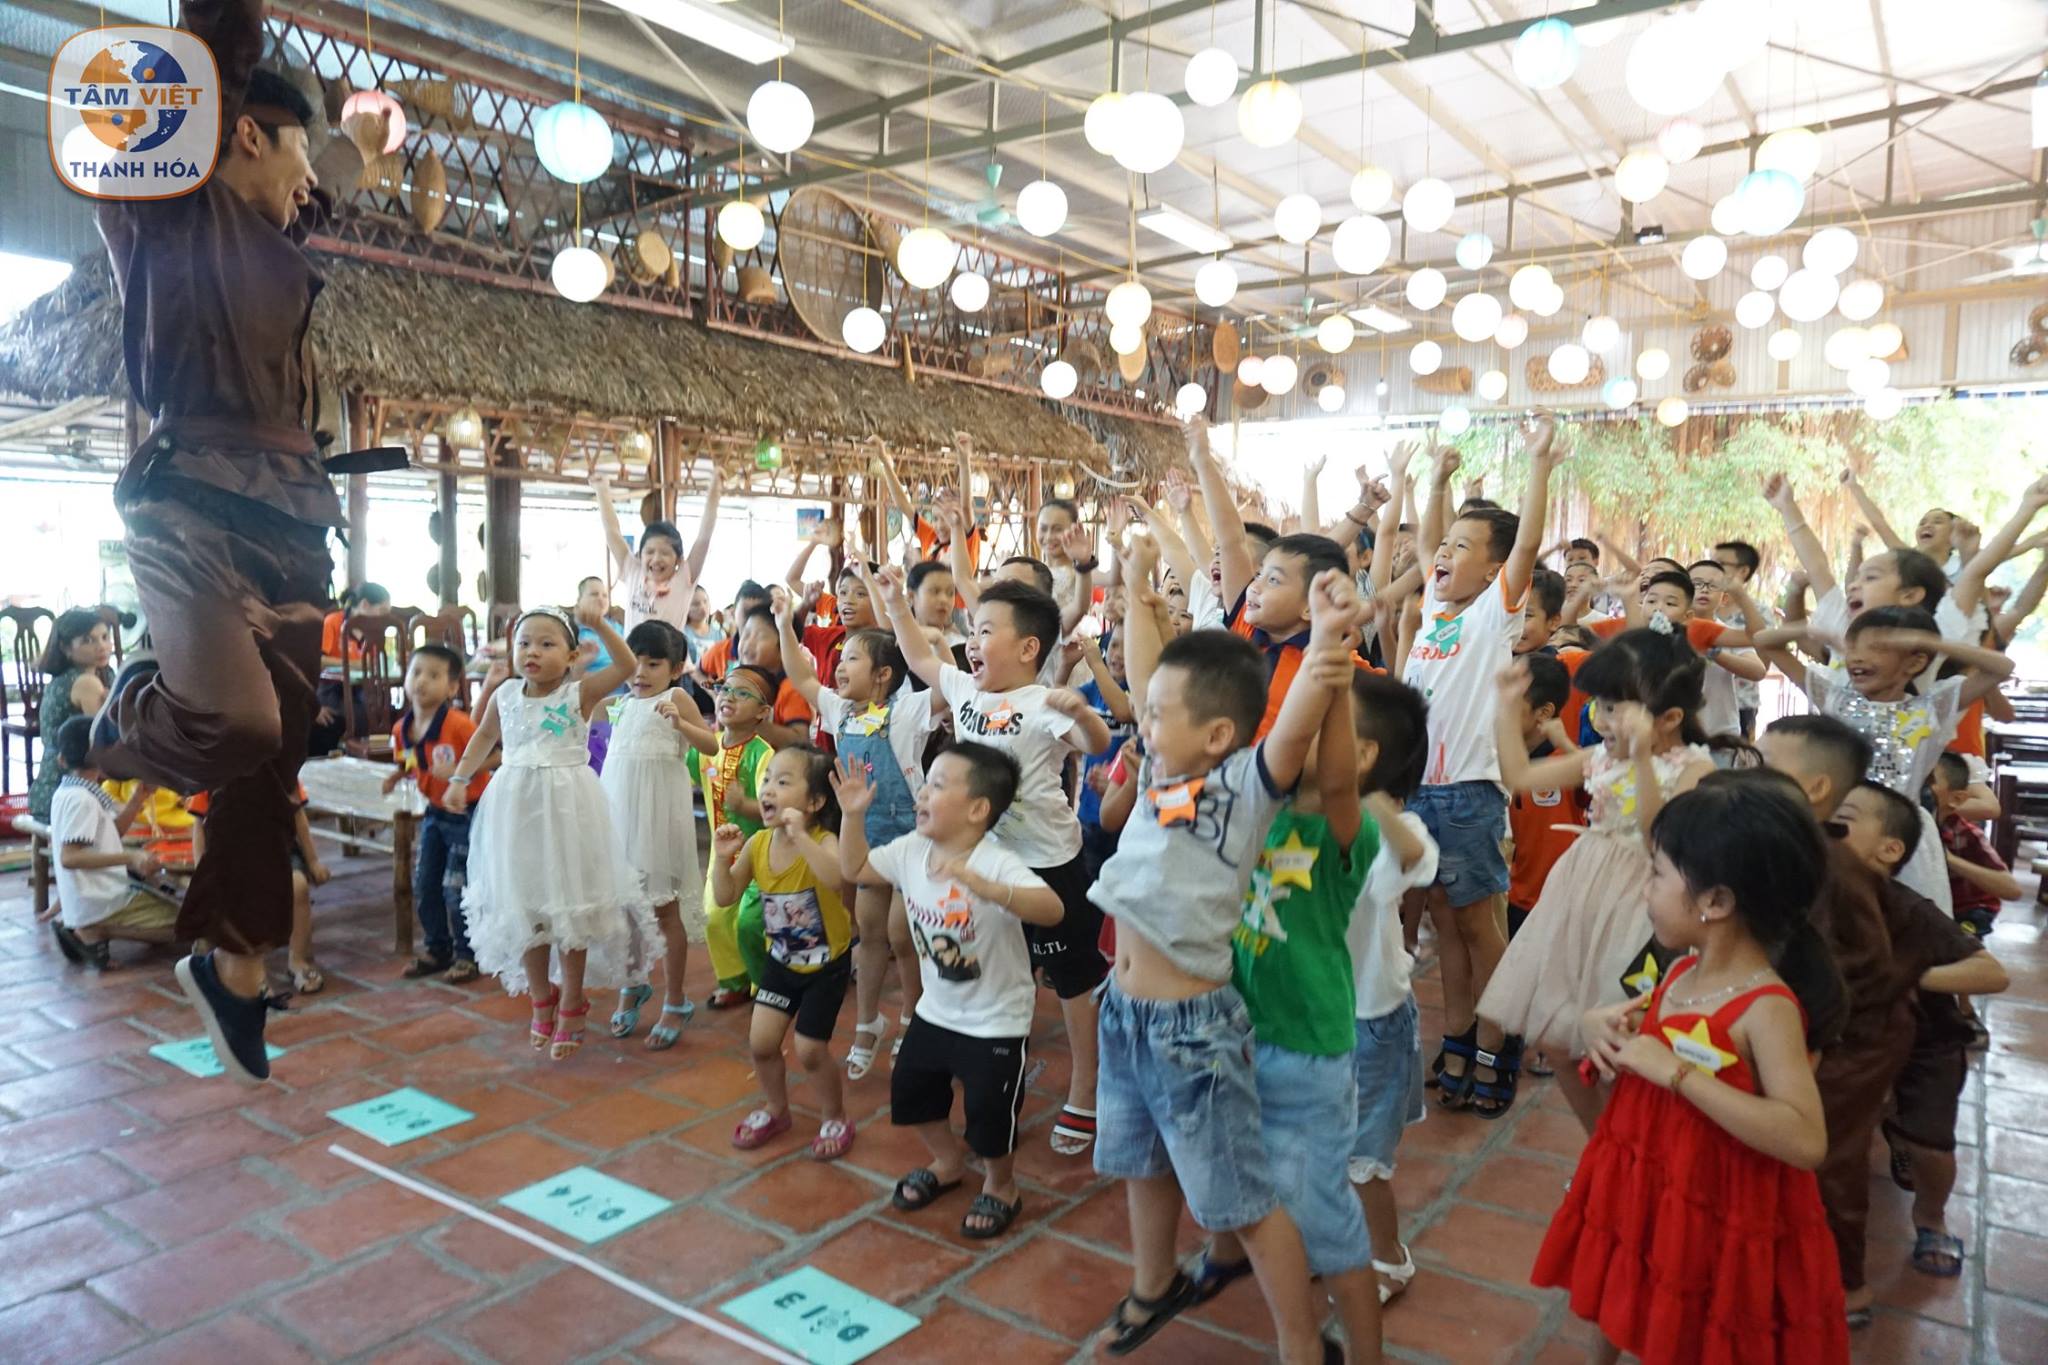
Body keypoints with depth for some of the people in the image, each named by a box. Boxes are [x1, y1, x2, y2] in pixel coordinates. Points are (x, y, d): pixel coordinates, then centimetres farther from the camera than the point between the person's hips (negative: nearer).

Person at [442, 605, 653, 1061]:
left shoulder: (579, 693, -8)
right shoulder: (504, 696, 4)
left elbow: (627, 666, -20)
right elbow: (484, 737, 22)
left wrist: (600, 626, -29)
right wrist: (460, 778, 14)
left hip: (566, 807, -4)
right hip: (516, 808, 4)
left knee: (570, 905, 5)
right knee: (522, 907, 10)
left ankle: (572, 1007, 22)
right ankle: (541, 1000, 30)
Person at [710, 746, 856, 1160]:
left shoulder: (823, 841, -26)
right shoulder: (757, 844, -9)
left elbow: (837, 879, -48)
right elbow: (725, 897, -3)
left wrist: (800, 837, -52)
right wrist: (722, 857, -19)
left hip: (826, 964, -5)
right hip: (782, 960, 5)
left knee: (809, 1051, -2)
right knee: (761, 1041, 5)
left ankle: (835, 1118, 25)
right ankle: (776, 1110, 33)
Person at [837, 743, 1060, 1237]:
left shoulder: (997, 864, -29)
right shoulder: (910, 851, -7)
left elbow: (1052, 909, -45)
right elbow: (855, 869, 8)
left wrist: (981, 884, -57)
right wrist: (853, 816, -7)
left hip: (996, 1022, -7)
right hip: (935, 1011, 7)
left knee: (989, 1115, 3)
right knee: (909, 1093, 20)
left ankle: (1001, 1186, 35)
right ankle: (949, 1162, 48)